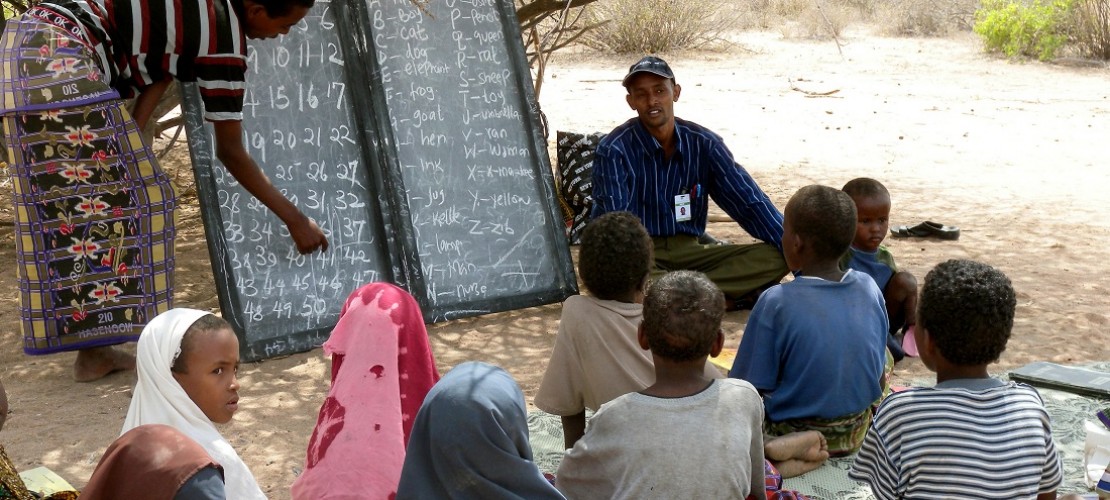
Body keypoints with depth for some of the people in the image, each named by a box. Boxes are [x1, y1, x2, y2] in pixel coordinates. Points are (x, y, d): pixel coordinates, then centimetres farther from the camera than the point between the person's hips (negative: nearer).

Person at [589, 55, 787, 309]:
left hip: (687, 251, 4)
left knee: (773, 258, -17)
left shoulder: (704, 143, 1)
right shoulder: (614, 150, -11)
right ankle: (730, 296, -28)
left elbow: (749, 201, -2)